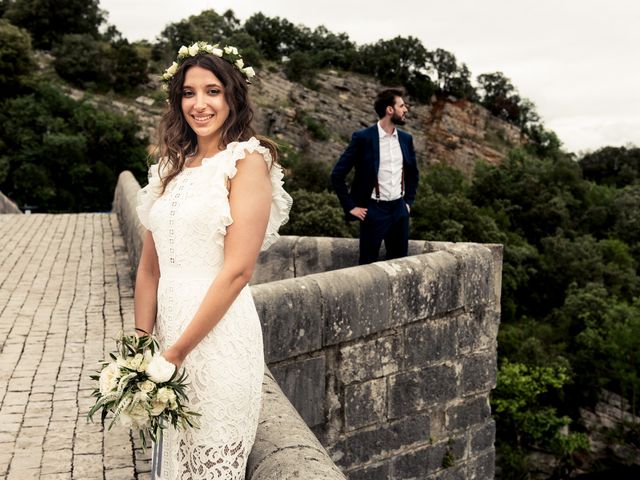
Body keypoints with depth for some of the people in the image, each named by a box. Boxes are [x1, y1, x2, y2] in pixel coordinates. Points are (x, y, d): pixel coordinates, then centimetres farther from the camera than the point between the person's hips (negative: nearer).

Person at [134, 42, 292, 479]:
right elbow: (150, 266, 10)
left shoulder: (247, 161, -9)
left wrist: (177, 351, -14)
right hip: (170, 326, 6)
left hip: (219, 337, -6)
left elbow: (237, 271, -16)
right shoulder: (174, 166, 11)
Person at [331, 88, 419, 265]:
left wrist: (409, 201, 13)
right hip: (374, 211, -5)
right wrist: (350, 207, -9)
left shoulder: (406, 139, 7)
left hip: (400, 210, 5)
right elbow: (337, 174, -8)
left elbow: (413, 173, 23)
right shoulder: (363, 138, -9)